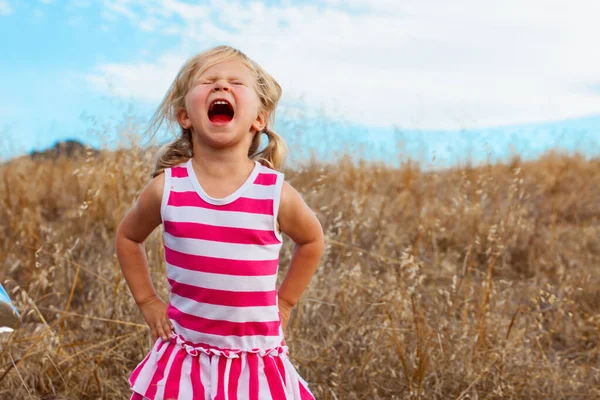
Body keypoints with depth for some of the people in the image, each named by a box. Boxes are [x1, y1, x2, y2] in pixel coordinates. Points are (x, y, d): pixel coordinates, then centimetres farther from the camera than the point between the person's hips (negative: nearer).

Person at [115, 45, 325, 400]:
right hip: (184, 360, 1)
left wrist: (283, 304, 8)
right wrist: (148, 302, 8)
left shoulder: (276, 192, -11)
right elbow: (128, 237, 12)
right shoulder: (167, 188, -8)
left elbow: (312, 240, 10)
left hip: (256, 365, 0)